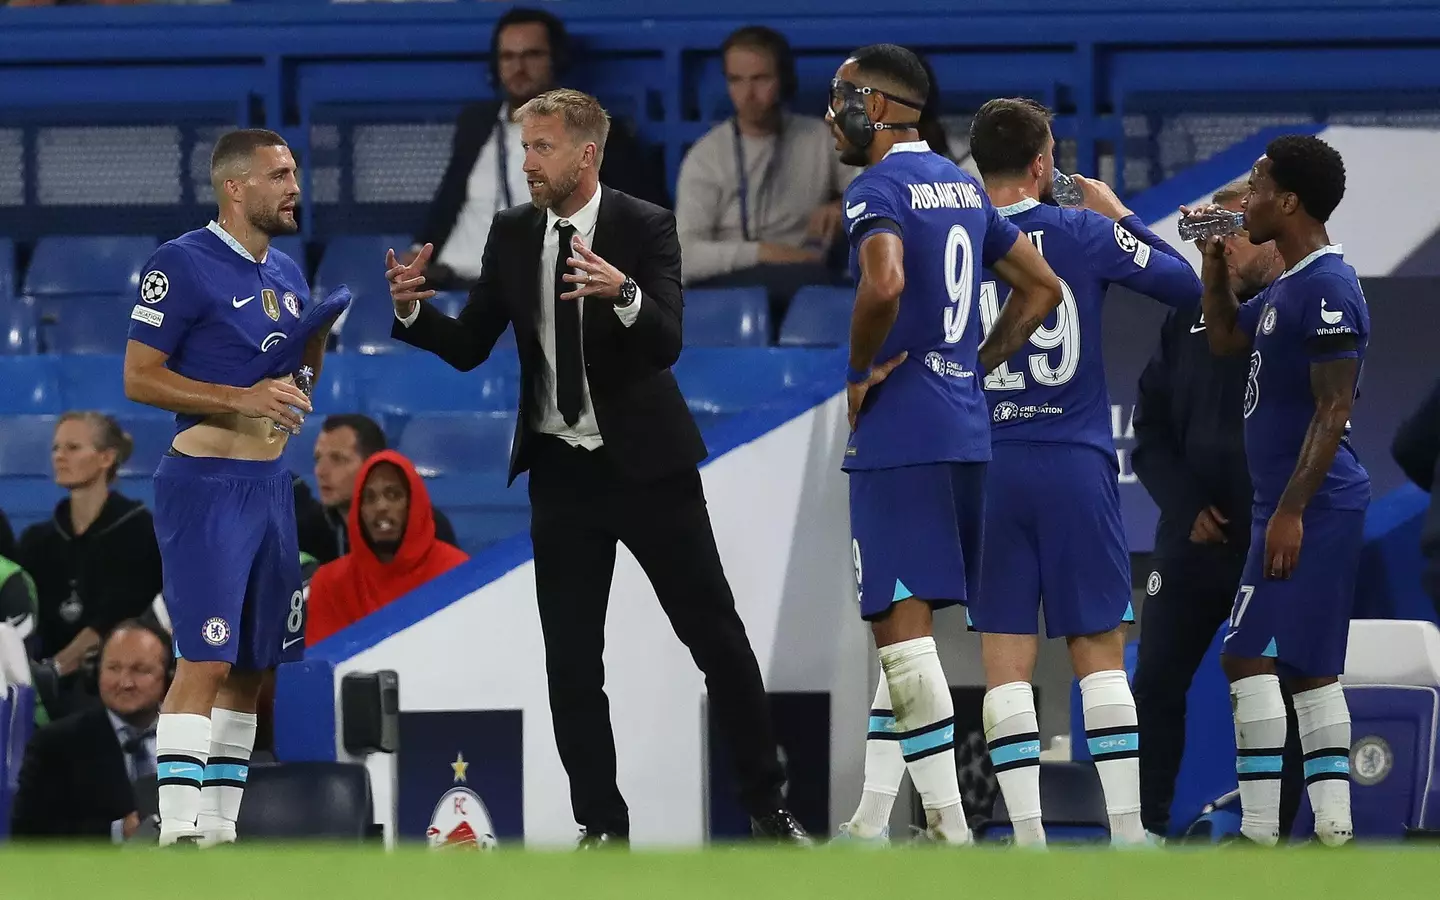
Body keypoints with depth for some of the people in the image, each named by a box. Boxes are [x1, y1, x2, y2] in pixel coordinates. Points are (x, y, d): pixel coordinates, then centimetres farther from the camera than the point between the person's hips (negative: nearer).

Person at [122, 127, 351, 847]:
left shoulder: (287, 275, 15)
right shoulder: (183, 265, -10)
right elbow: (139, 378, -14)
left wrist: (317, 341, 5)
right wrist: (242, 399, -21)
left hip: (271, 484, 8)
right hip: (206, 484, -8)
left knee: (252, 666, 9)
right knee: (206, 658, -15)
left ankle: (219, 827, 14)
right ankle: (179, 831, -17)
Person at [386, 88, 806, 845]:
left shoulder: (646, 228, -11)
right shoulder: (513, 234, 1)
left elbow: (666, 345, -22)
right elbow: (469, 348, 2)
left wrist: (624, 293, -42)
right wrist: (414, 311, -17)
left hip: (646, 463, -3)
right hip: (561, 471, 3)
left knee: (716, 636, 3)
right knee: (571, 661, 2)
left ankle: (767, 806, 14)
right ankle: (601, 826, 9)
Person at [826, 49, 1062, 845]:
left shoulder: (878, 188, -11)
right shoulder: (963, 187, 15)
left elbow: (884, 283, -31)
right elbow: (1041, 289, 21)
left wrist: (859, 373, -16)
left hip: (897, 426, -9)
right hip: (965, 426, 9)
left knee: (902, 621, -8)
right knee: (904, 622, 15)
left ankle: (947, 822, -12)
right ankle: (870, 820, 19)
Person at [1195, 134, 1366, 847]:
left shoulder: (1327, 288, -17)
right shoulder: (1288, 287, 14)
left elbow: (1333, 410, -21)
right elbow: (1225, 338, 31)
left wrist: (1290, 509, -24)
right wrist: (1215, 262, 17)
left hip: (1308, 507, -10)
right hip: (1305, 507, 10)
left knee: (1249, 654, -11)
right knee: (1311, 667, 10)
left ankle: (1258, 829, -13)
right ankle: (1332, 828, 9)